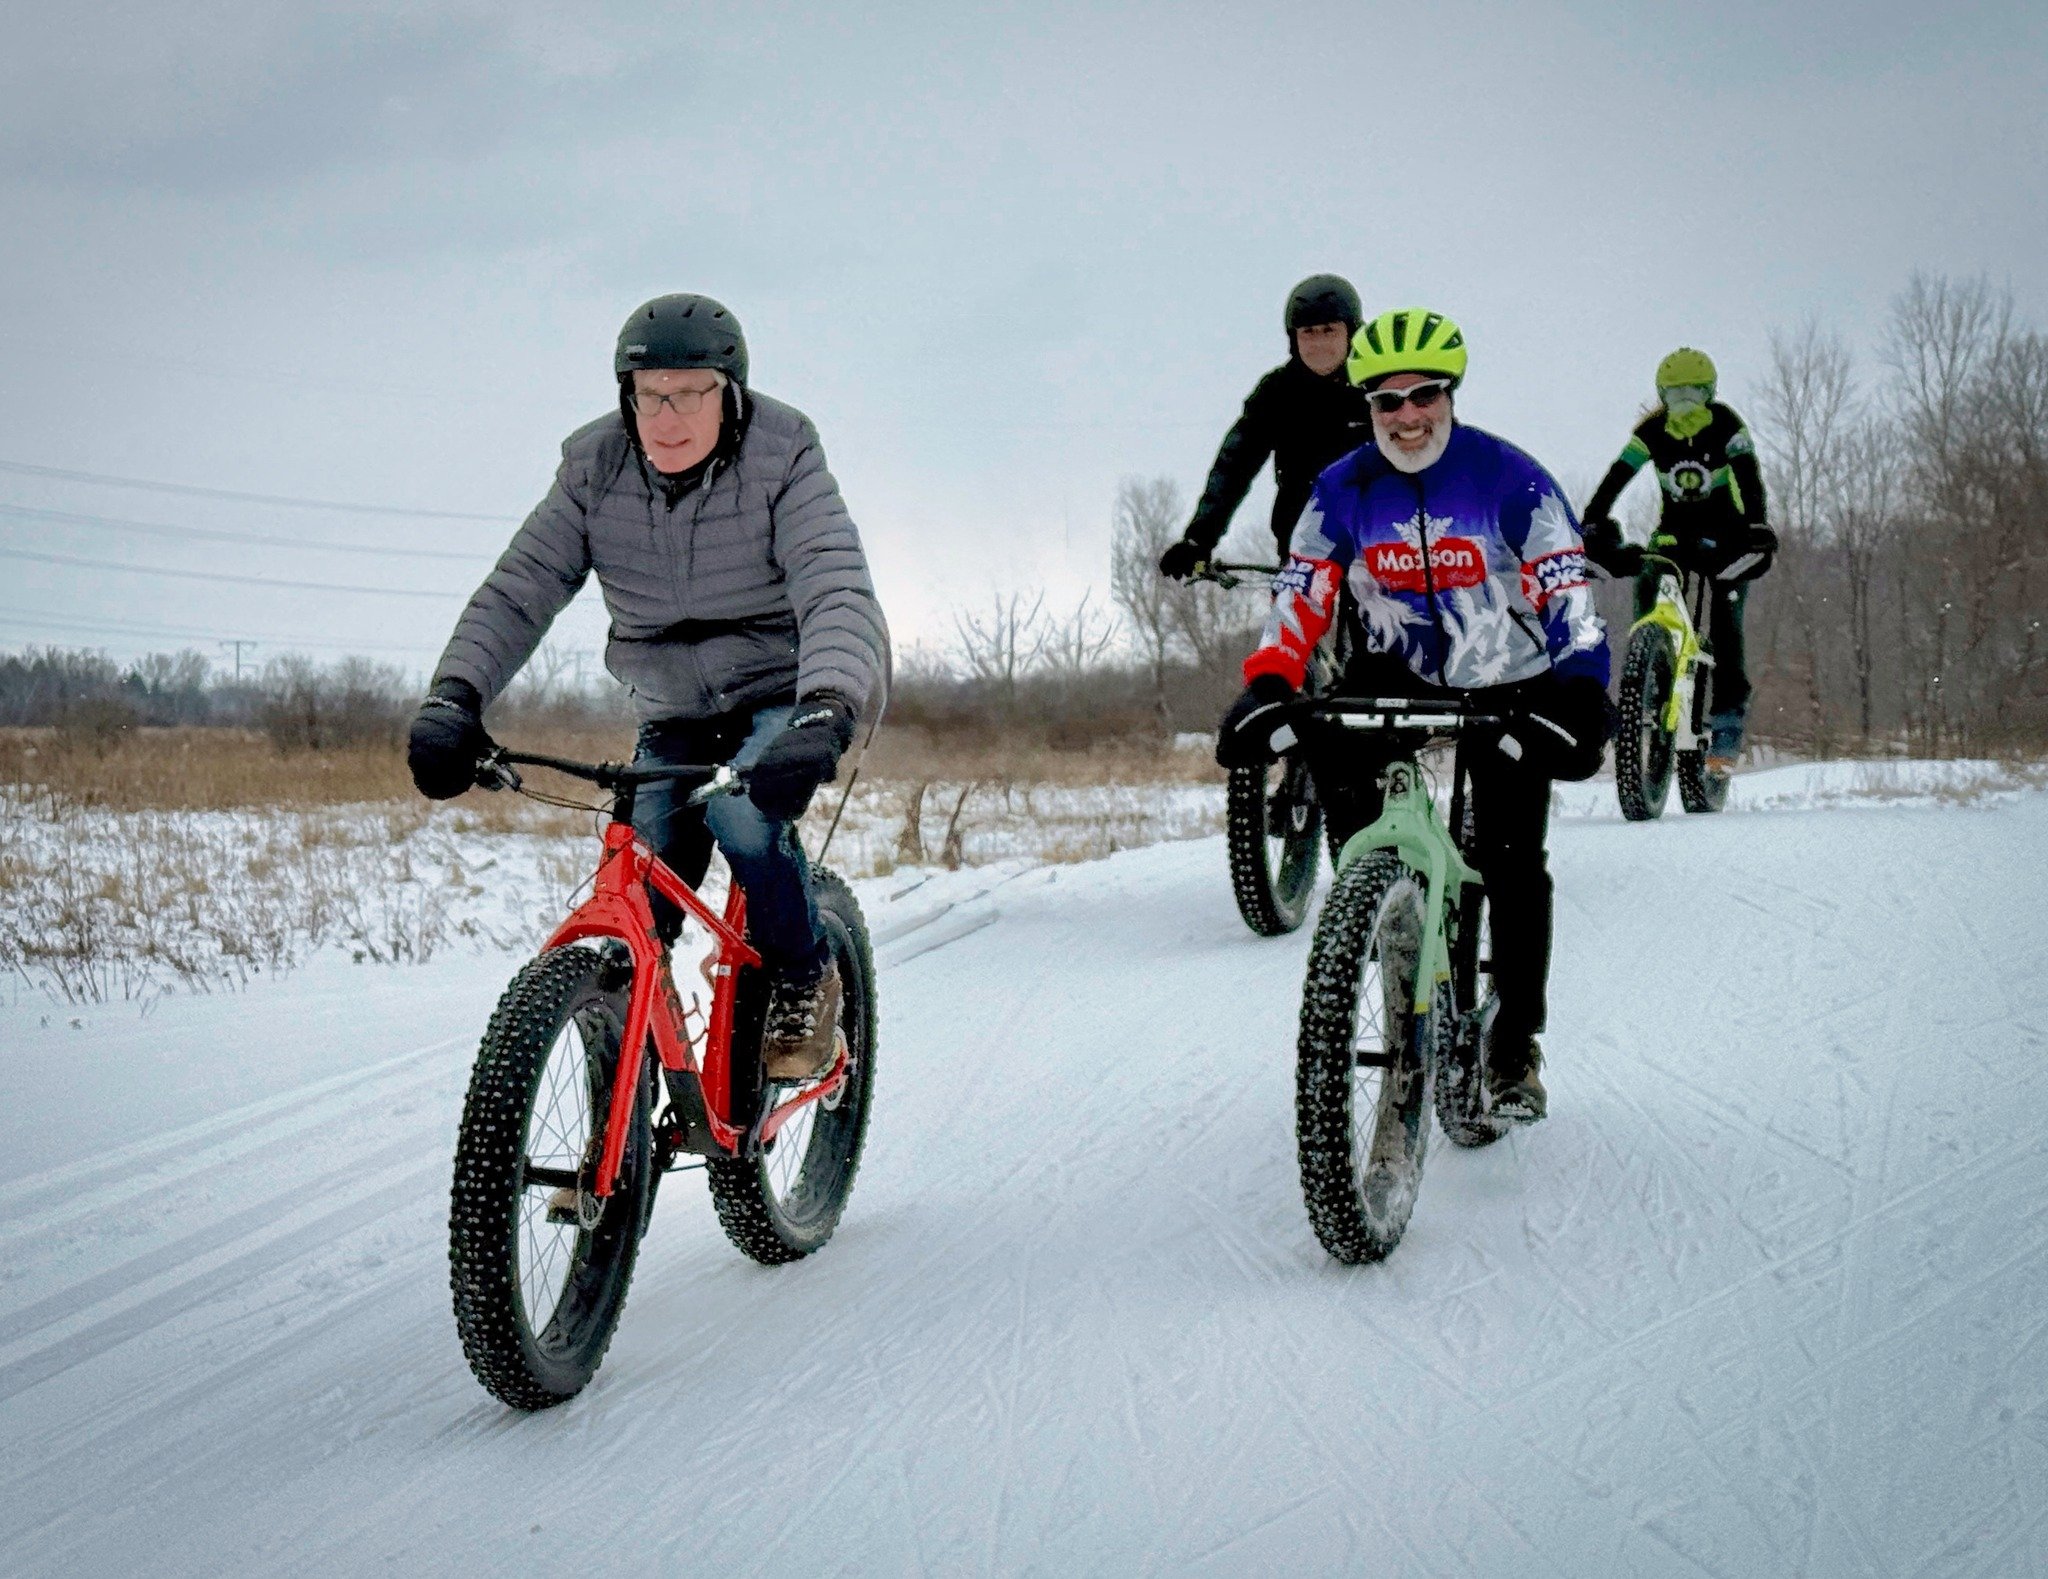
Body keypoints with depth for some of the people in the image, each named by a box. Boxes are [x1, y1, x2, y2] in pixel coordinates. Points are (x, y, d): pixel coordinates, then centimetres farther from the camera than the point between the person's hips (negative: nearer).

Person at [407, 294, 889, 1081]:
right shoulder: (595, 472, -10)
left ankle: (804, 982, -7)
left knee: (742, 808, -33)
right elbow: (516, 591, -16)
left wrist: (823, 715, -53)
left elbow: (837, 593, -34)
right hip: (676, 713, 4)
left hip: (787, 697, -4)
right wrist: (454, 697, -35)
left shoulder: (780, 462, -21)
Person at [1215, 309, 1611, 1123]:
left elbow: (1566, 593, -20)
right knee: (1331, 749, -30)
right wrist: (1266, 689, -28)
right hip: (1398, 673, 2)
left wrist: (1579, 695, -36)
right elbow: (1301, 596, -11)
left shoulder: (1510, 479, -16)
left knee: (1513, 864, -8)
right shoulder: (1343, 490, -8)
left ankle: (1515, 1044, 6)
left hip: (1504, 686, -2)